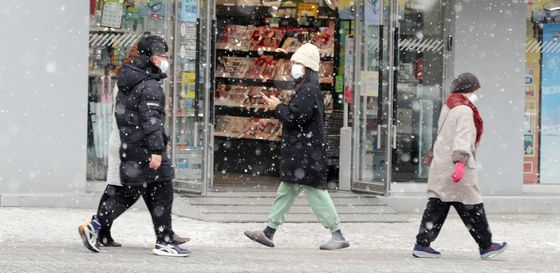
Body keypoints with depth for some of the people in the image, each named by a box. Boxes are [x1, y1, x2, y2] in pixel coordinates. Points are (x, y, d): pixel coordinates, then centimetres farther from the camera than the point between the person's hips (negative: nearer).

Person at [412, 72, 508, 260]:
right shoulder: (464, 111, -12)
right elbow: (462, 137, -25)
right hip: (456, 167, -9)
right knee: (472, 208, 0)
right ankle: (486, 246, 8)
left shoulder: (448, 108, 18)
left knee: (437, 205, 7)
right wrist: (461, 161, -35)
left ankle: (422, 244, 2)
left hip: (440, 166, 9)